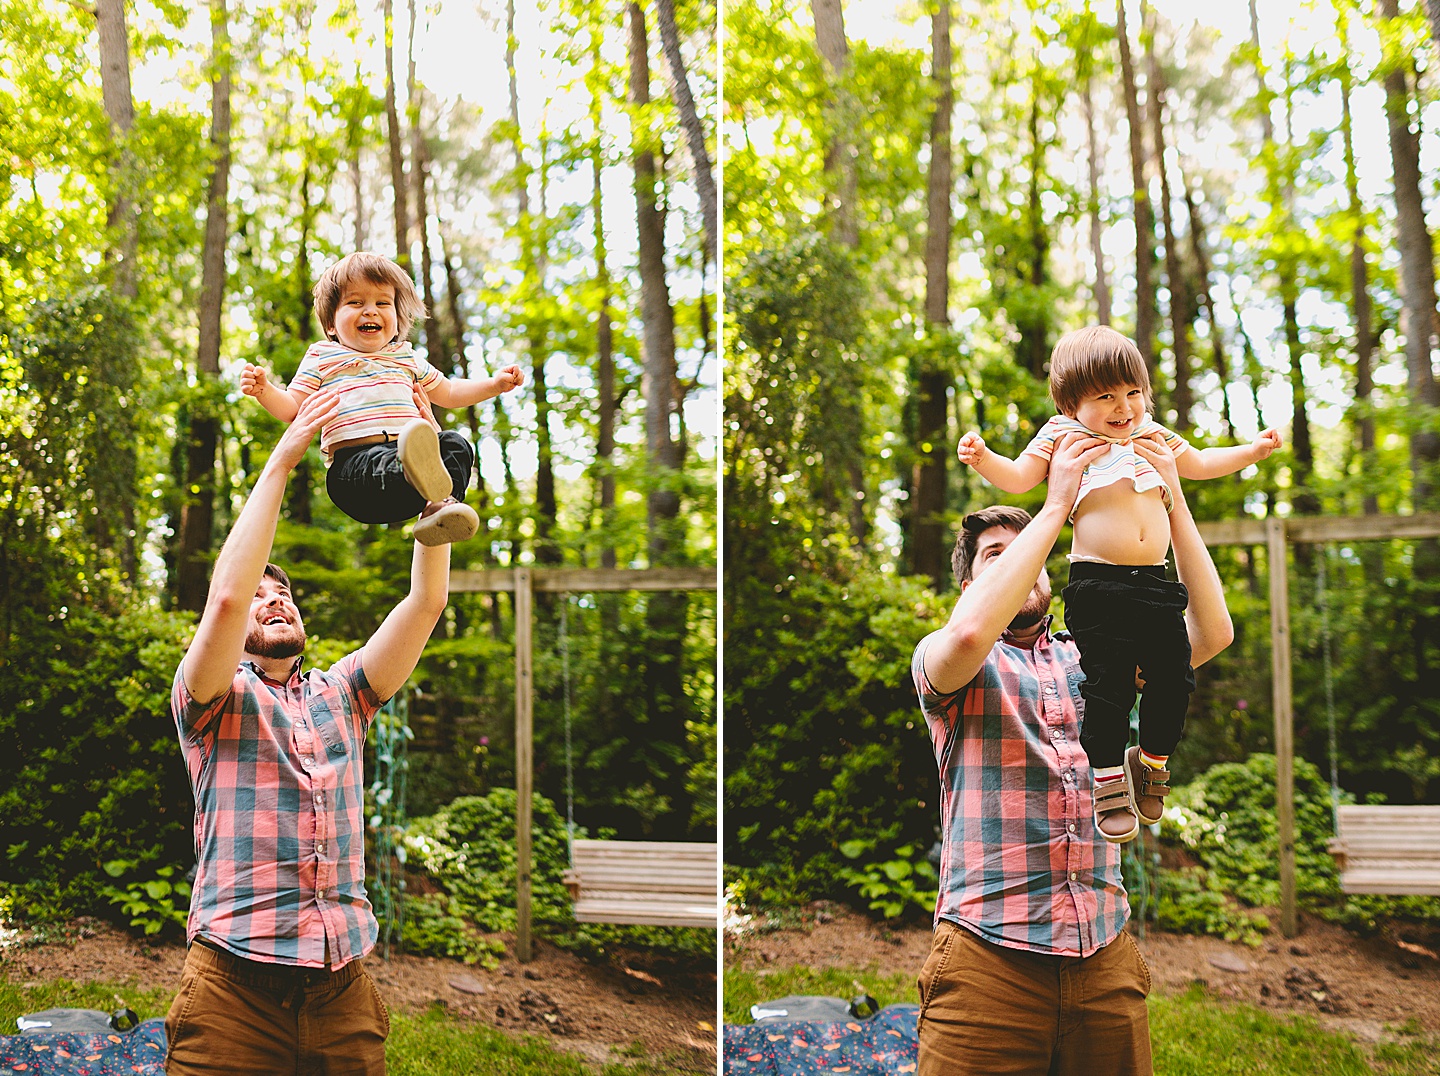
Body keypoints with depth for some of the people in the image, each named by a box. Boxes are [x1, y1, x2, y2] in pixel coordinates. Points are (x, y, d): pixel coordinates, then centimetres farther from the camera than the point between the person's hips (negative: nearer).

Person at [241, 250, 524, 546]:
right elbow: (292, 409, 17)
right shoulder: (322, 356, 22)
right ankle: (415, 475, -71)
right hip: (354, 454, -4)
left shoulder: (405, 356, 31)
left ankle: (440, 504, -47)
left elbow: (448, 393, 40)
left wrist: (493, 384, 27)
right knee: (378, 465, -40)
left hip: (407, 450, 4)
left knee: (455, 444, -25)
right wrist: (264, 390, -4)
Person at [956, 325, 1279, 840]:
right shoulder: (1061, 435, 5)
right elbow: (1017, 478, 1)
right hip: (1098, 585, -5)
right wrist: (983, 459, -17)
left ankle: (1151, 761, 27)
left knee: (1174, 678, 5)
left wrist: (1252, 450, 28)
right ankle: (1107, 777, 6)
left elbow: (1199, 464, 35)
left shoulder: (1153, 435, 20)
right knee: (1108, 687, -9)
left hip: (1155, 583, 6)